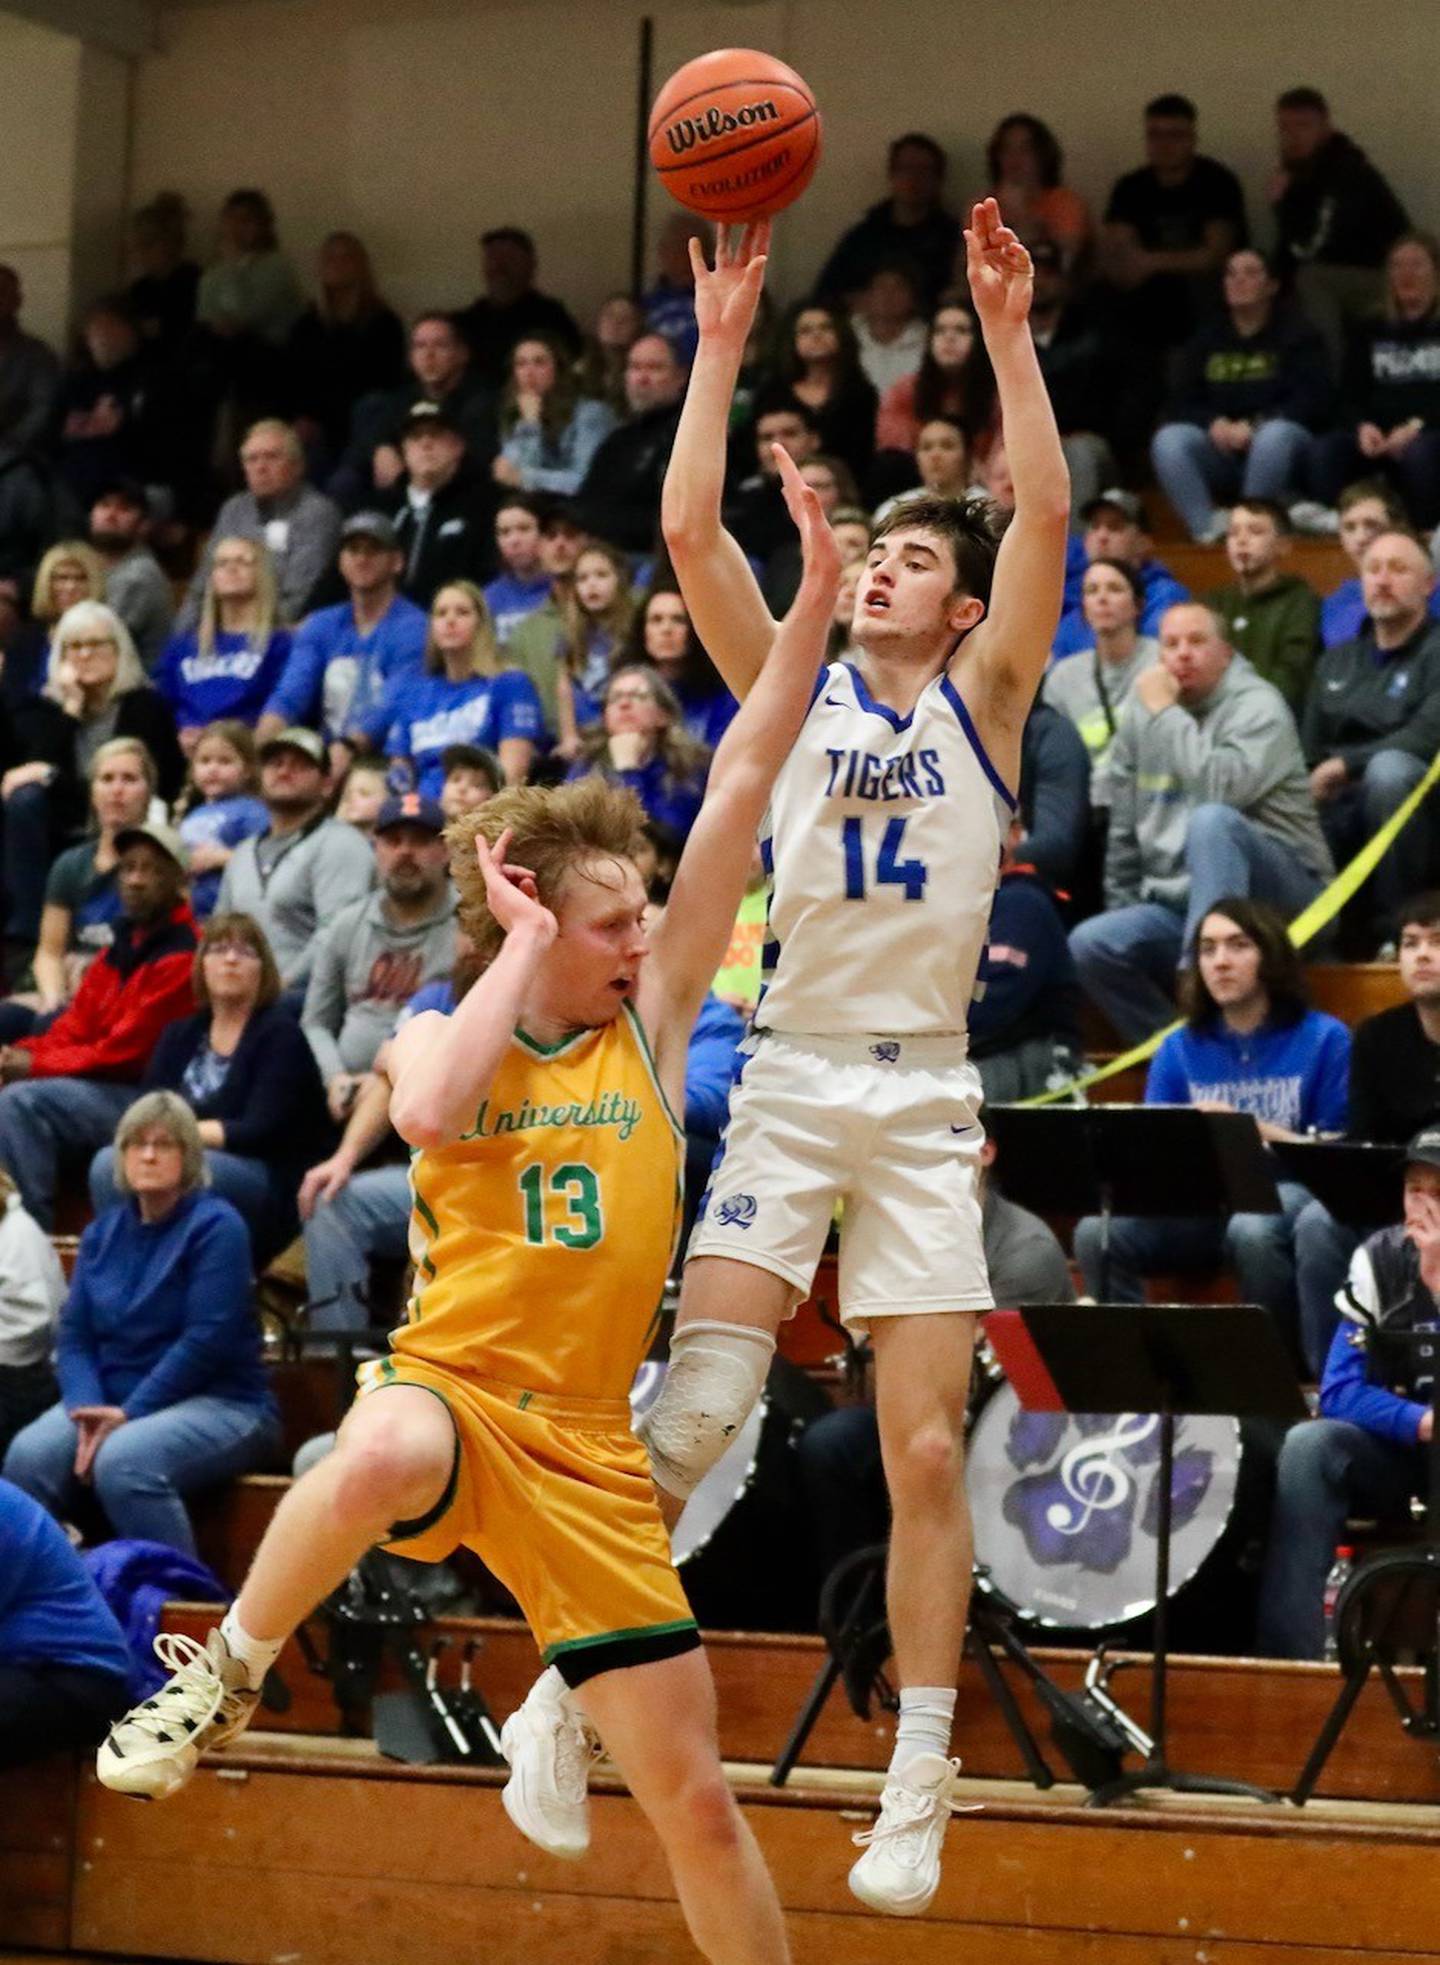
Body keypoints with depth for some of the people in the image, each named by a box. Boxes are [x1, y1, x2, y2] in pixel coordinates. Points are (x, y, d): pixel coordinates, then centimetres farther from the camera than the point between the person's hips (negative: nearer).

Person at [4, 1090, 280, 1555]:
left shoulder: (215, 1226, -7)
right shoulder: (103, 1232, 12)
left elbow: (206, 1340, -15)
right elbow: (73, 1335, 6)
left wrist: (129, 1413, -18)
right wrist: (89, 1409, -13)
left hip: (219, 1404, -5)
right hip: (114, 1400, 5)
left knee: (121, 1463, -36)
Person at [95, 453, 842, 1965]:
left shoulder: (651, 1024, 8)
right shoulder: (436, 1034, 4)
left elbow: (739, 791, 3)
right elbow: (434, 1111, -22)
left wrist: (814, 604, -2)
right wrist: (523, 942, -11)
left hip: (589, 1446, 3)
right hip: (453, 1385, -3)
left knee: (694, 1797, 2)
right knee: (377, 1461, -40)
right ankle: (228, 1676, -16)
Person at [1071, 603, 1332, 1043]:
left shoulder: (1257, 705, -6)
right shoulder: (1138, 714, 12)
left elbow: (1221, 787, -25)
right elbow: (1124, 834, 18)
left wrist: (1166, 713, -15)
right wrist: (1121, 915, 13)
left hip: (1278, 893, -6)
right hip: (1175, 903, 6)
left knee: (1211, 820, -36)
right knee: (1088, 945, -21)